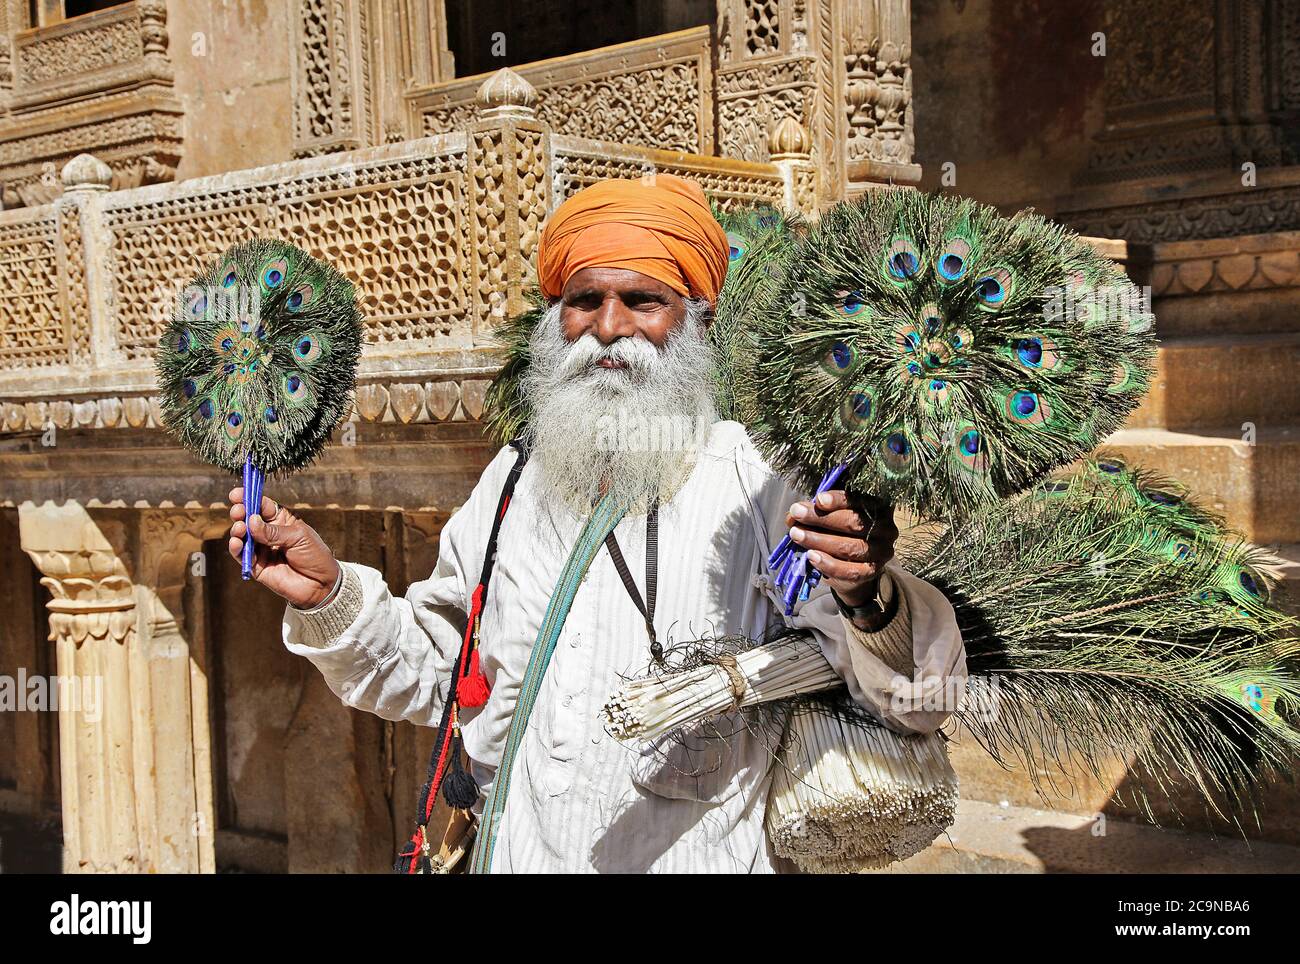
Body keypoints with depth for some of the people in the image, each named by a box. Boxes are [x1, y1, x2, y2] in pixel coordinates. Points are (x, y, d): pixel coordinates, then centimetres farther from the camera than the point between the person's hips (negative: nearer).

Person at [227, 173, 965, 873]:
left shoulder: (762, 484, -8)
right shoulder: (515, 479, 9)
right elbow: (435, 669, 18)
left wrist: (867, 599, -31)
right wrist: (329, 596, 3)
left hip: (704, 858, -3)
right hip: (519, 855, 4)